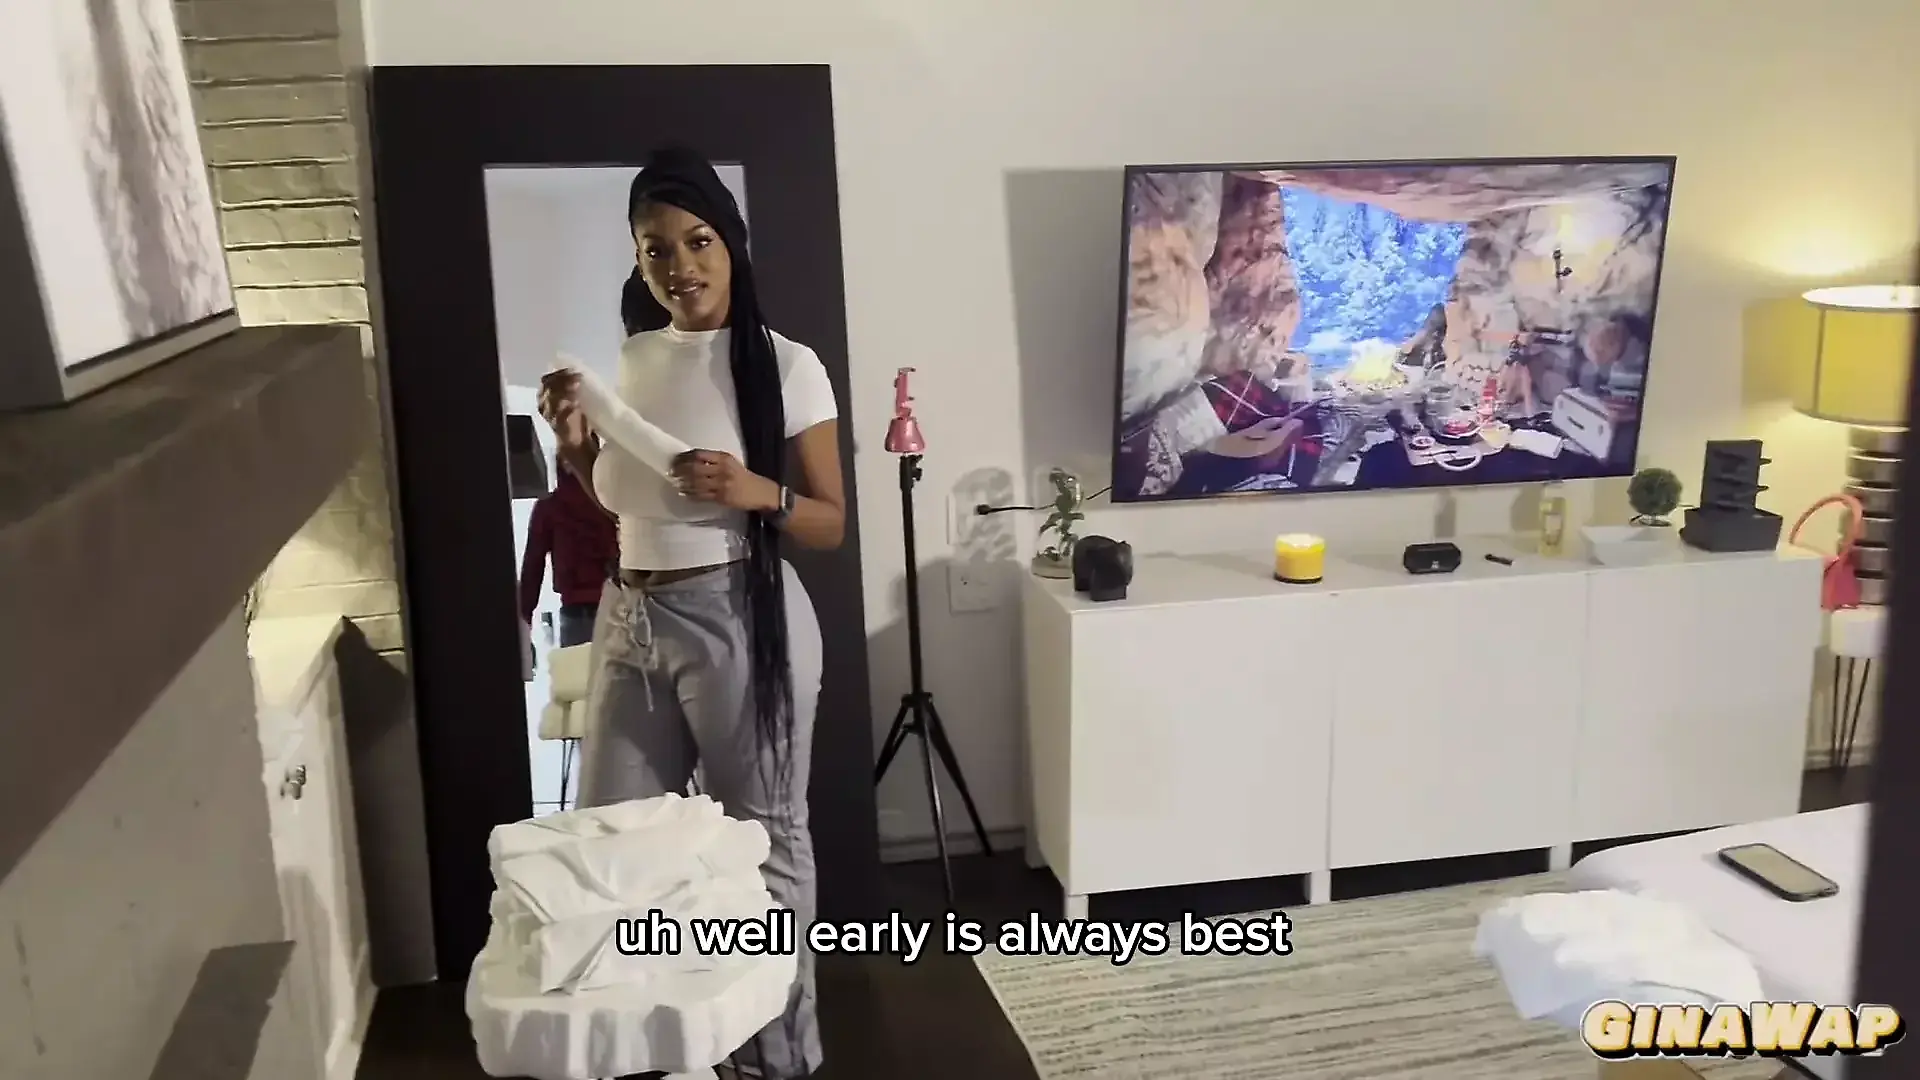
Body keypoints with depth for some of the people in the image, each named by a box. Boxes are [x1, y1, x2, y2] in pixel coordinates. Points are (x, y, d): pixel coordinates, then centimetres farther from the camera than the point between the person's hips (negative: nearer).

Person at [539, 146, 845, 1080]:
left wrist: (757, 492, -24)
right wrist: (572, 437, 2)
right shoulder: (628, 358, 8)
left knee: (762, 838, 7)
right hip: (630, 620, 6)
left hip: (740, 620, -6)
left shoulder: (785, 365, -9)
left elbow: (831, 523, -6)